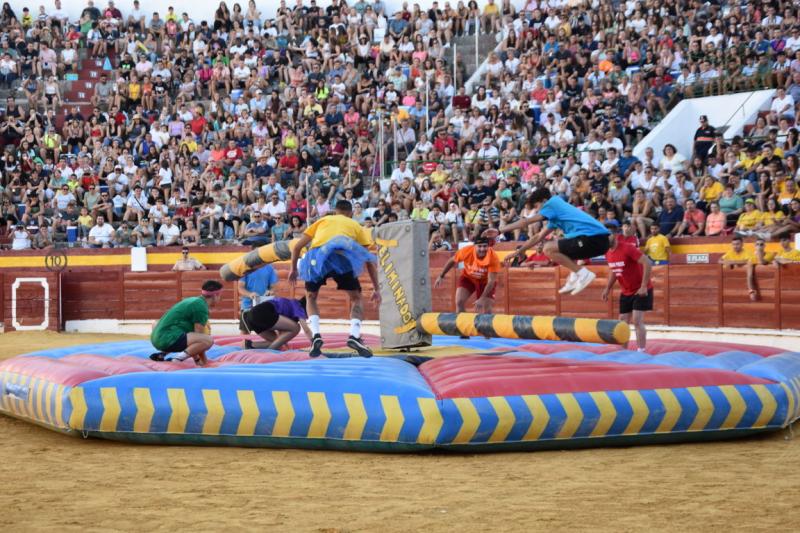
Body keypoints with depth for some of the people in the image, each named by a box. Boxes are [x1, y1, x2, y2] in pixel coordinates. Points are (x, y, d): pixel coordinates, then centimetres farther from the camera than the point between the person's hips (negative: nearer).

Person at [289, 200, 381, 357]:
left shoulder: (323, 221, 34)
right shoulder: (356, 226, 30)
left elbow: (297, 247, 29)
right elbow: (369, 260, 25)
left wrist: (294, 269, 42)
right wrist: (376, 289, 28)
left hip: (317, 257, 1)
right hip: (342, 257, -1)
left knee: (311, 297, 27)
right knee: (356, 298, 19)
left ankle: (315, 336, 7)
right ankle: (355, 336, -4)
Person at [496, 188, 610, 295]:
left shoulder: (552, 204, 2)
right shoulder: (555, 215, 27)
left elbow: (525, 222, 1)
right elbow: (538, 237, 35)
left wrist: (499, 231, 6)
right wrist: (518, 252, 38)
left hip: (592, 237, -10)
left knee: (549, 249, -8)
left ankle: (583, 273, -10)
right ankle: (574, 278, 11)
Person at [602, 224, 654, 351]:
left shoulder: (627, 249, -22)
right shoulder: (608, 253, 2)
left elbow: (647, 263, -25)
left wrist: (644, 286, -27)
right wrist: (608, 288, 14)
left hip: (641, 291, -8)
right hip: (625, 292, 8)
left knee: (637, 321, -13)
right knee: (623, 322, 7)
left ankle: (641, 351, -10)